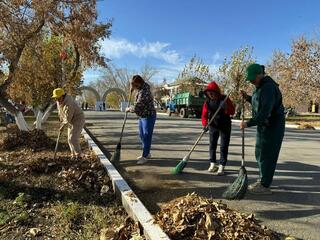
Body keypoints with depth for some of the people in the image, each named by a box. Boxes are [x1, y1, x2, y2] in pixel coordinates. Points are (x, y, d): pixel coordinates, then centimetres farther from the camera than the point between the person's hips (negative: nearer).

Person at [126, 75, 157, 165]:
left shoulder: (143, 93, -29)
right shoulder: (143, 86, 0)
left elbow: (136, 108, -30)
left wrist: (129, 109, -11)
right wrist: (133, 87, 8)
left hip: (148, 117, -10)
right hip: (142, 117, 10)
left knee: (146, 137, -3)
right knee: (142, 135, 16)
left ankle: (145, 156, 6)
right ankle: (147, 153, 28)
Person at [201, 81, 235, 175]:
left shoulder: (225, 99, -12)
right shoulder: (207, 101, -6)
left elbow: (232, 111, -13)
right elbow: (204, 115, -7)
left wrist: (226, 107, -34)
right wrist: (205, 124, -24)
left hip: (225, 126, -3)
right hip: (213, 126, 3)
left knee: (223, 147, -1)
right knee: (212, 145, 10)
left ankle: (221, 166, 6)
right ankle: (213, 164, 26)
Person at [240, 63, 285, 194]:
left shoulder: (268, 87, -21)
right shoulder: (261, 86, 11)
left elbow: (265, 111, -29)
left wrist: (249, 123, -29)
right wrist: (248, 97, 6)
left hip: (272, 127, -10)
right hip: (264, 126, 10)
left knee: (267, 155, -5)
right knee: (260, 153, 16)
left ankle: (265, 186, 5)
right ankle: (263, 180, 29)